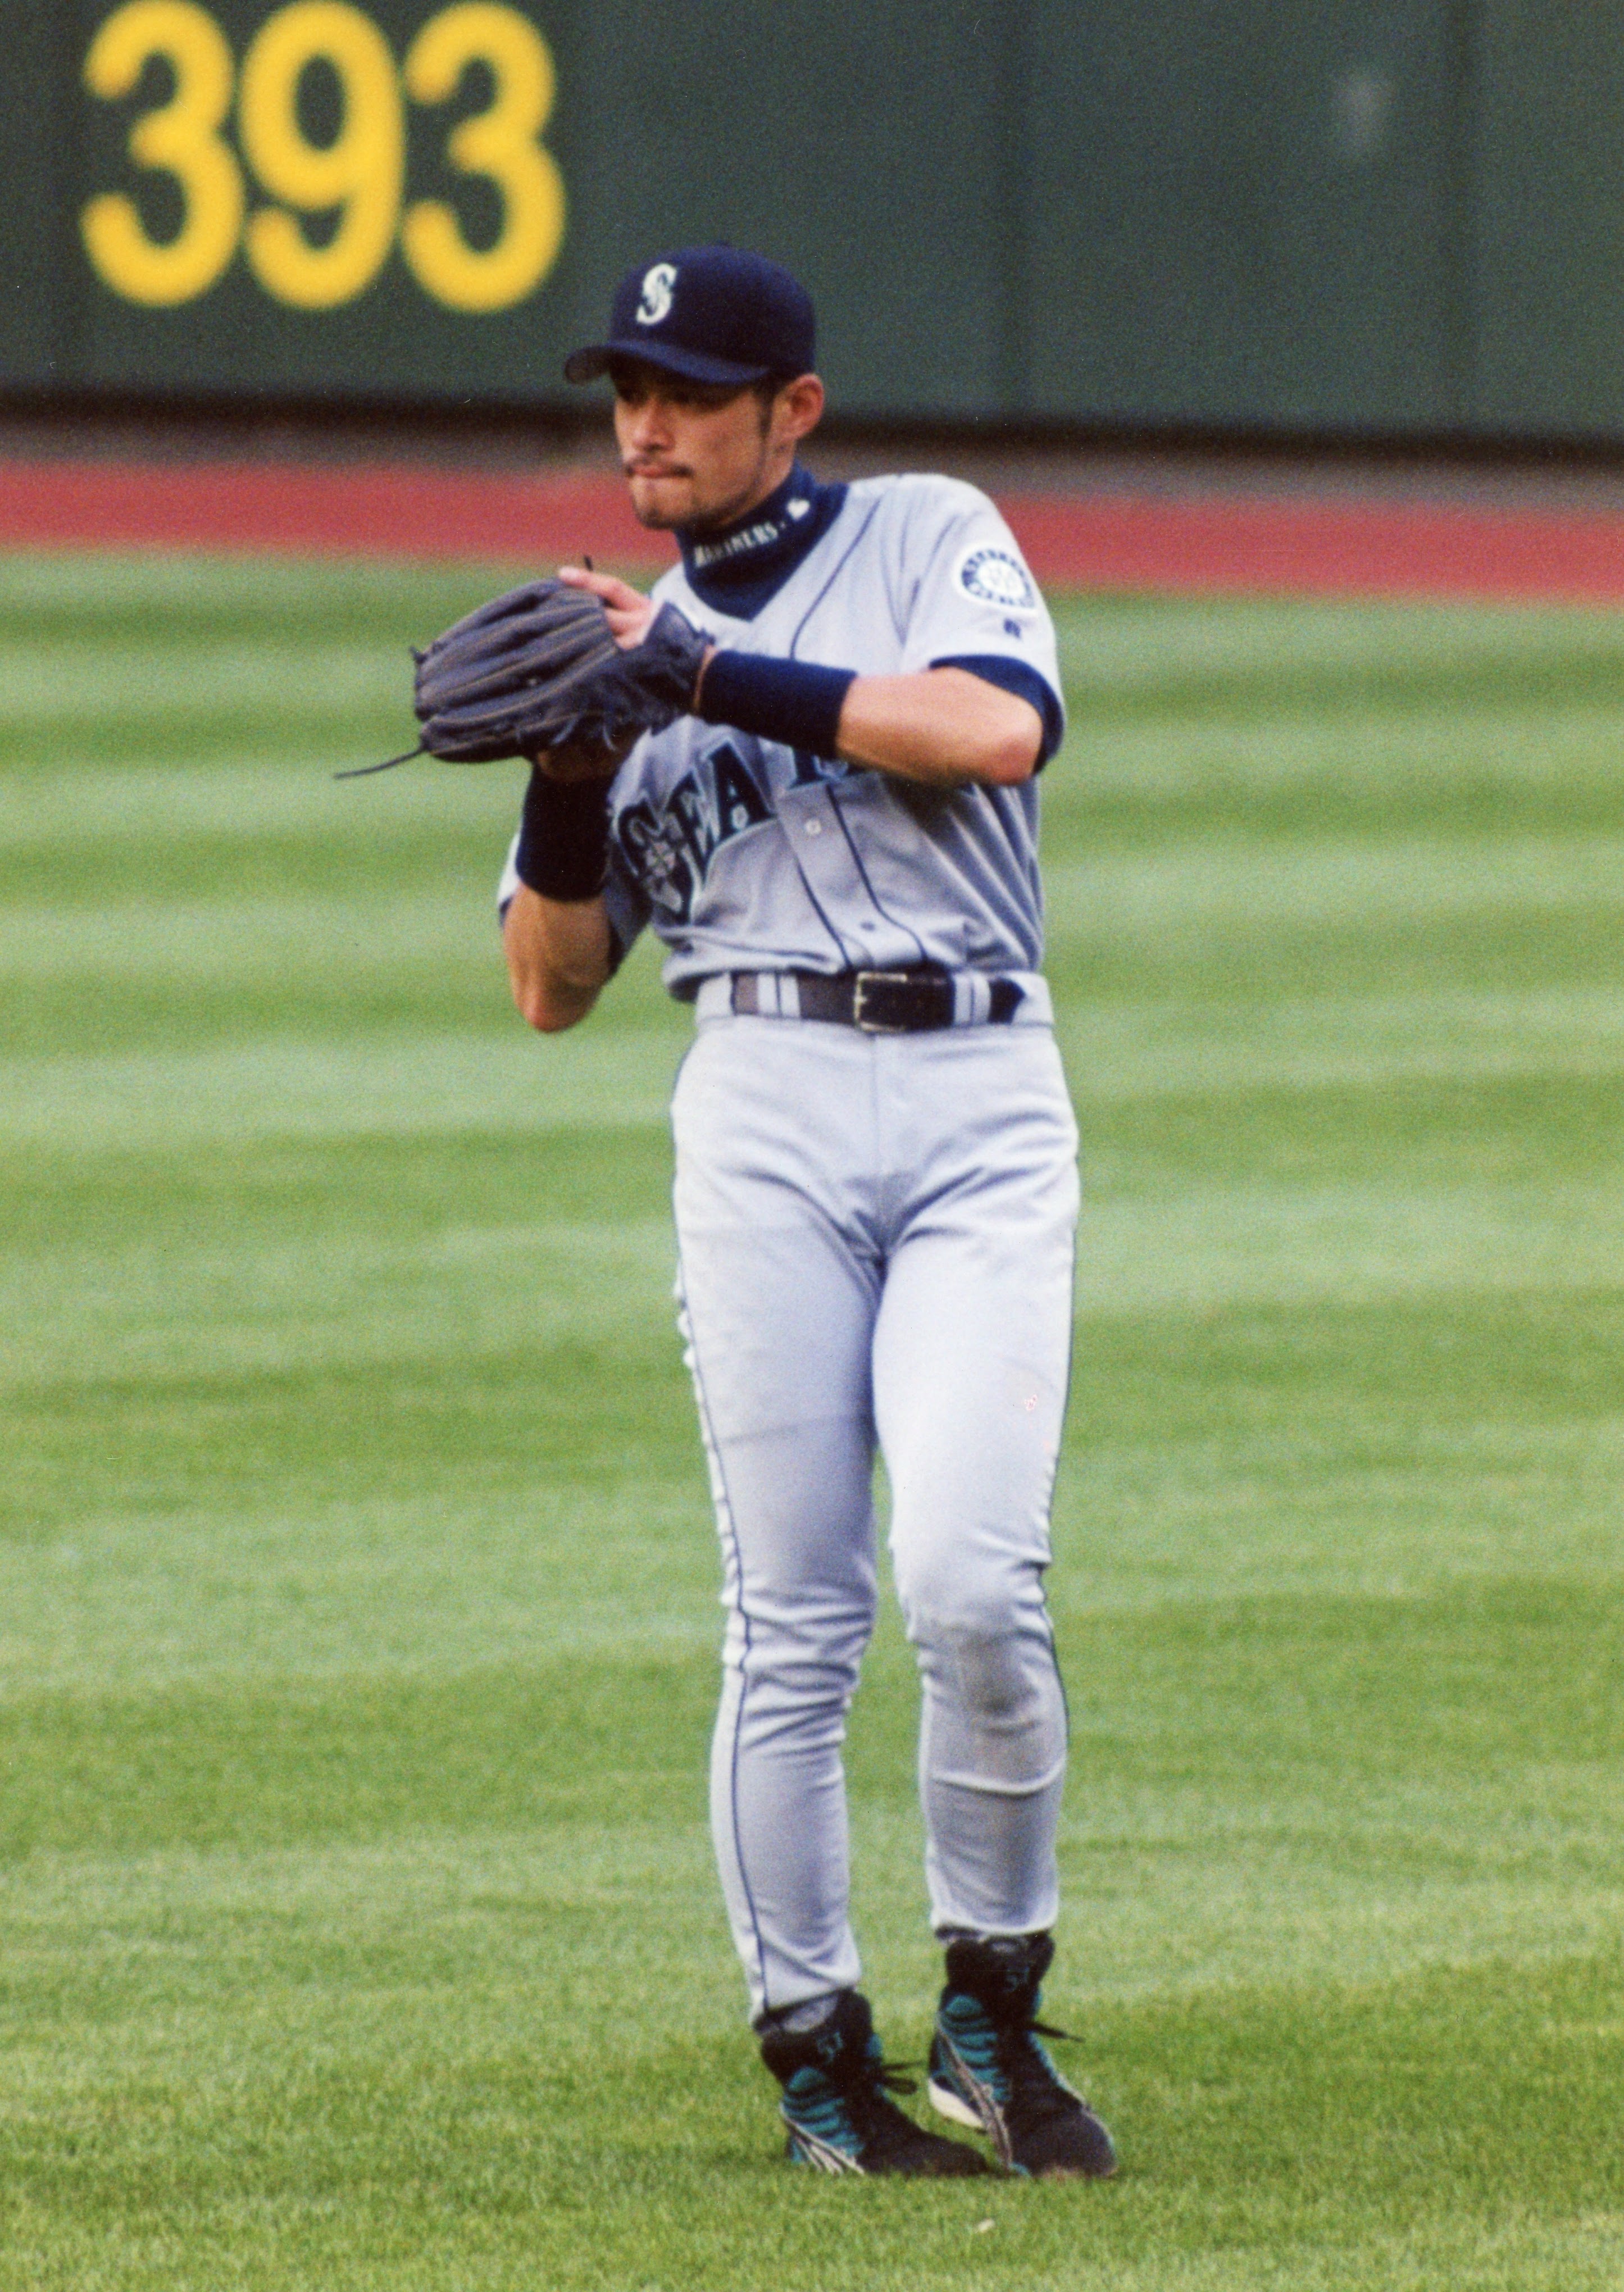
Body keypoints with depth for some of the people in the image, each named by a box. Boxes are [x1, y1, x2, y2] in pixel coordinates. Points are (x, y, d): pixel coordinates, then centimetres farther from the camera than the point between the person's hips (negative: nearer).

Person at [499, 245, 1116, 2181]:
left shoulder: (931, 540, 9)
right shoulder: (631, 641, 18)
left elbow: (996, 729, -12)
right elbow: (552, 988, 15)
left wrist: (708, 678, -11)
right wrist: (568, 770, -2)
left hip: (982, 1105, -2)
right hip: (764, 1111, 3)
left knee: (973, 1585, -15)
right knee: (793, 1622, -2)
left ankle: (991, 2008, 1)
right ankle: (814, 2054, 5)